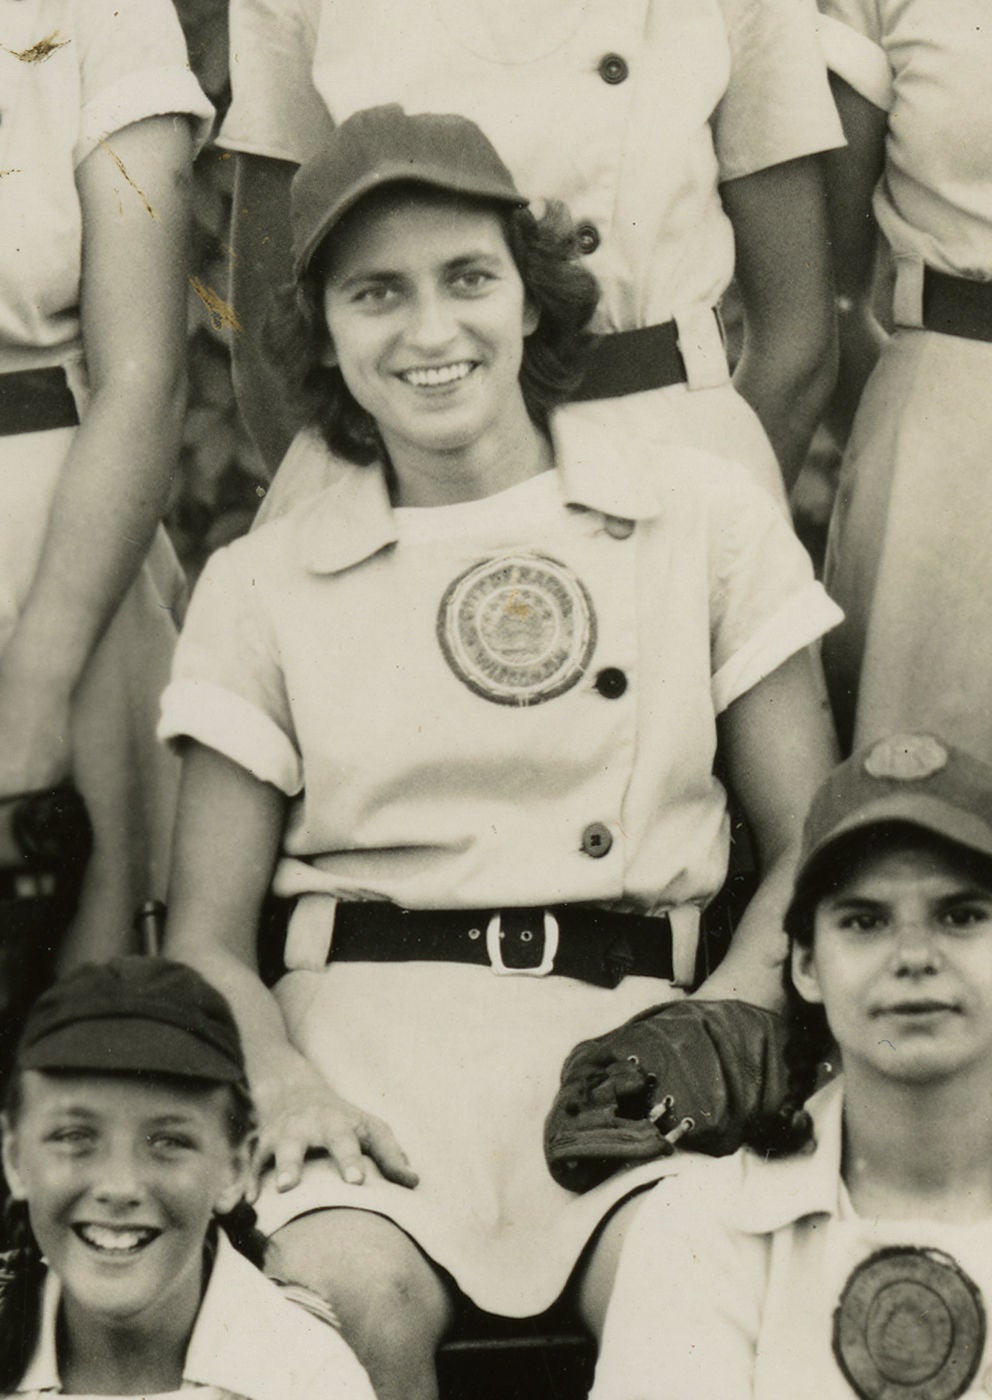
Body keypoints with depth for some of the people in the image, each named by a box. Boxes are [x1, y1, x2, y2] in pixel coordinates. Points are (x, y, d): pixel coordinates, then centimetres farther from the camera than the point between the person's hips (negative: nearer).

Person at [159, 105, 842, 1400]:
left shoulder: (710, 521, 13)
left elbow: (816, 851, 11)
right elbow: (209, 938, 10)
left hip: (629, 1017, 0)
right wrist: (278, 1079, -13)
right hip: (370, 1013, 0)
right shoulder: (263, 586, 13)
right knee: (351, 1296, -33)